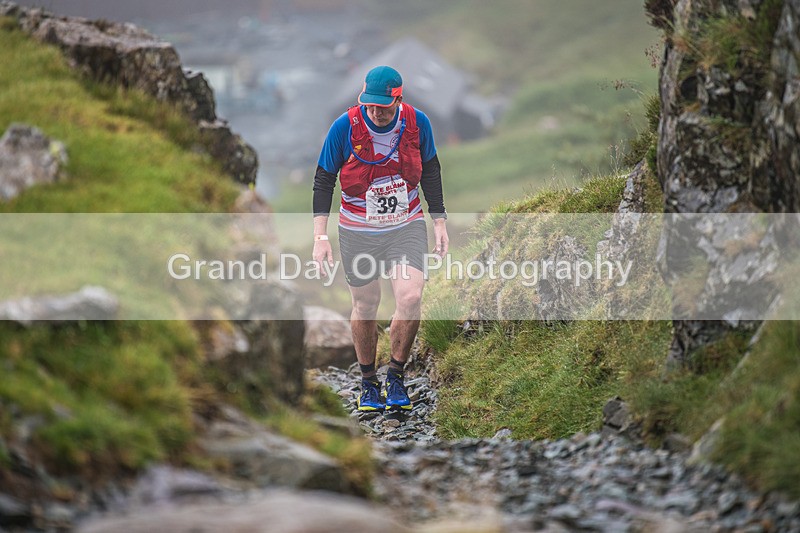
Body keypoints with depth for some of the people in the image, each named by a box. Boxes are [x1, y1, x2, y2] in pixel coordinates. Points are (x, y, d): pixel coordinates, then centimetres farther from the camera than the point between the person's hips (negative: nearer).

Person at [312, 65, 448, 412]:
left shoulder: (417, 123, -10)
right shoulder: (344, 127, -17)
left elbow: (430, 171, 7)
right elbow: (323, 181, -7)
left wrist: (439, 221, 7)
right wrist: (320, 237, -12)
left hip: (407, 227, 1)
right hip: (358, 232, -1)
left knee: (410, 297, -17)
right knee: (365, 307, 8)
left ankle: (396, 376, 4)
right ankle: (368, 383, 28)